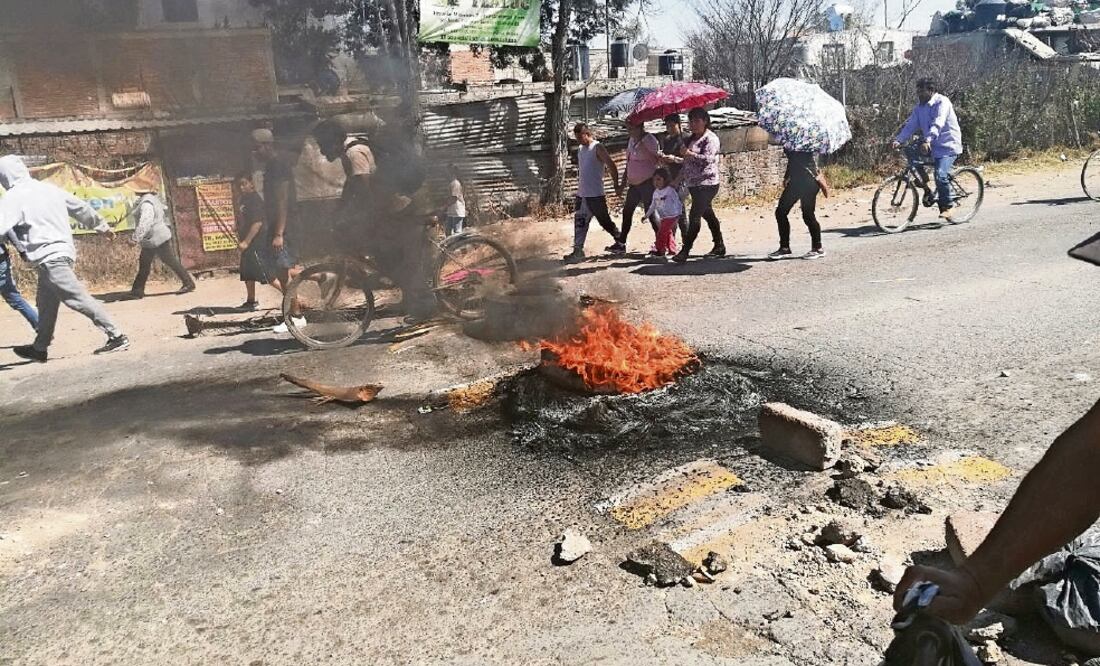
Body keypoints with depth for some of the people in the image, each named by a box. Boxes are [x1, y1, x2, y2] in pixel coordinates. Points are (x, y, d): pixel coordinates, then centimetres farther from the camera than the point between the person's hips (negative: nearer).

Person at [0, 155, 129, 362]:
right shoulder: (49, 188, 12)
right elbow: (81, 208, 20)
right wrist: (102, 226, 33)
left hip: (49, 257, -9)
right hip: (64, 251, 9)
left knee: (79, 299, -12)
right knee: (46, 304, 17)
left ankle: (117, 336, -15)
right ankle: (39, 348, 27)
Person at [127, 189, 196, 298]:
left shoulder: (146, 202, -22)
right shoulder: (152, 198, 7)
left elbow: (145, 221, -34)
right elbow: (164, 208, 25)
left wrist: (136, 237, -40)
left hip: (158, 239, -10)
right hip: (150, 240, 10)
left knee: (171, 262, 0)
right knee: (144, 265, 10)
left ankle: (189, 284, 10)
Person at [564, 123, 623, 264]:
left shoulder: (597, 148, -10)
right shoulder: (580, 149, 13)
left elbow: (611, 165, -13)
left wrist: (616, 185, -12)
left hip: (596, 195, -7)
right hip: (581, 194, 7)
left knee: (605, 221, 4)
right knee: (579, 222, 3)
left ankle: (620, 243, 22)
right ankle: (578, 251, 5)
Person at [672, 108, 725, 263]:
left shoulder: (710, 139, -9)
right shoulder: (690, 139, 16)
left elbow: (707, 159, -23)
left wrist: (689, 153, -29)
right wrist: (680, 179, 18)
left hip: (706, 184, -9)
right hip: (694, 184, 9)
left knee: (694, 216, -14)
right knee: (708, 214, 14)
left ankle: (685, 251, -16)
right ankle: (719, 246, 24)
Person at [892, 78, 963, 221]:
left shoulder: (942, 102, -13)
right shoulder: (919, 108, 8)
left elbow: (937, 124, -28)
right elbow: (910, 125, -1)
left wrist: (928, 140, -42)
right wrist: (899, 140, -18)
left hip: (948, 146, -8)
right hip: (931, 145, 8)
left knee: (941, 176, -21)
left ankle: (946, 208, -7)